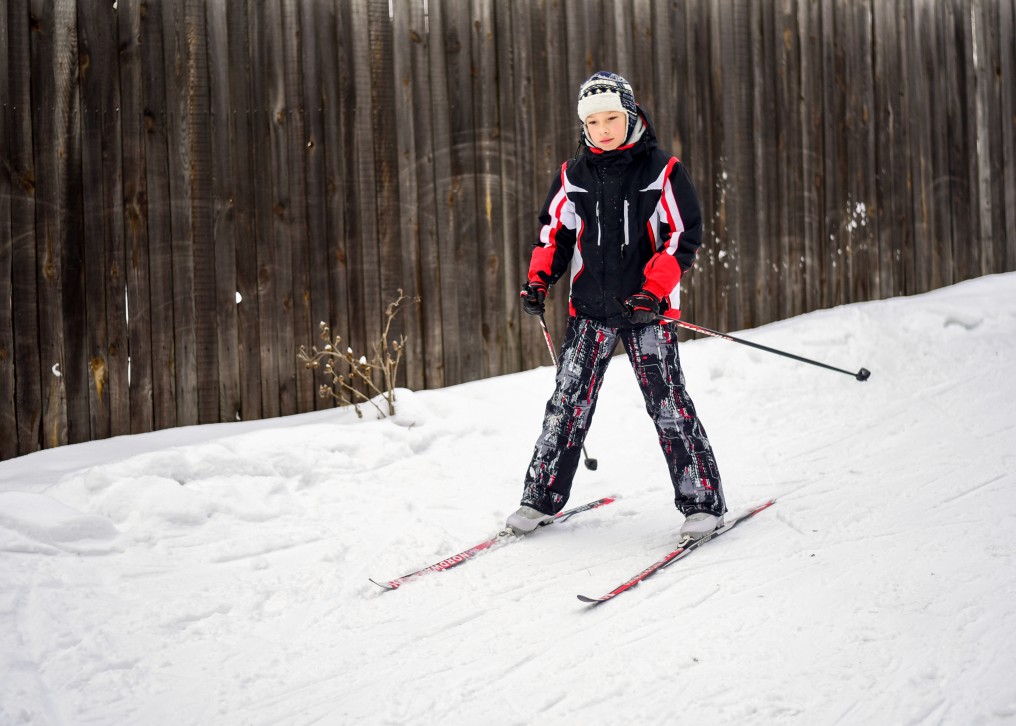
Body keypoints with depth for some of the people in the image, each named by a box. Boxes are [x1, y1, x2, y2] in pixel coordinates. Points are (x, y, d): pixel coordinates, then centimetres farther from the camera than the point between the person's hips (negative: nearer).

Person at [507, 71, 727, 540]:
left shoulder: (662, 171, -2)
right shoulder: (574, 175, 8)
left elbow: (684, 236, -4)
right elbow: (555, 232, 17)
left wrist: (654, 290, -15)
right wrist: (538, 280, 1)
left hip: (648, 309, -3)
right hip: (590, 308, 3)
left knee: (667, 403, -8)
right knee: (568, 402, 3)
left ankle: (703, 502, 0)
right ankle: (541, 497, 15)